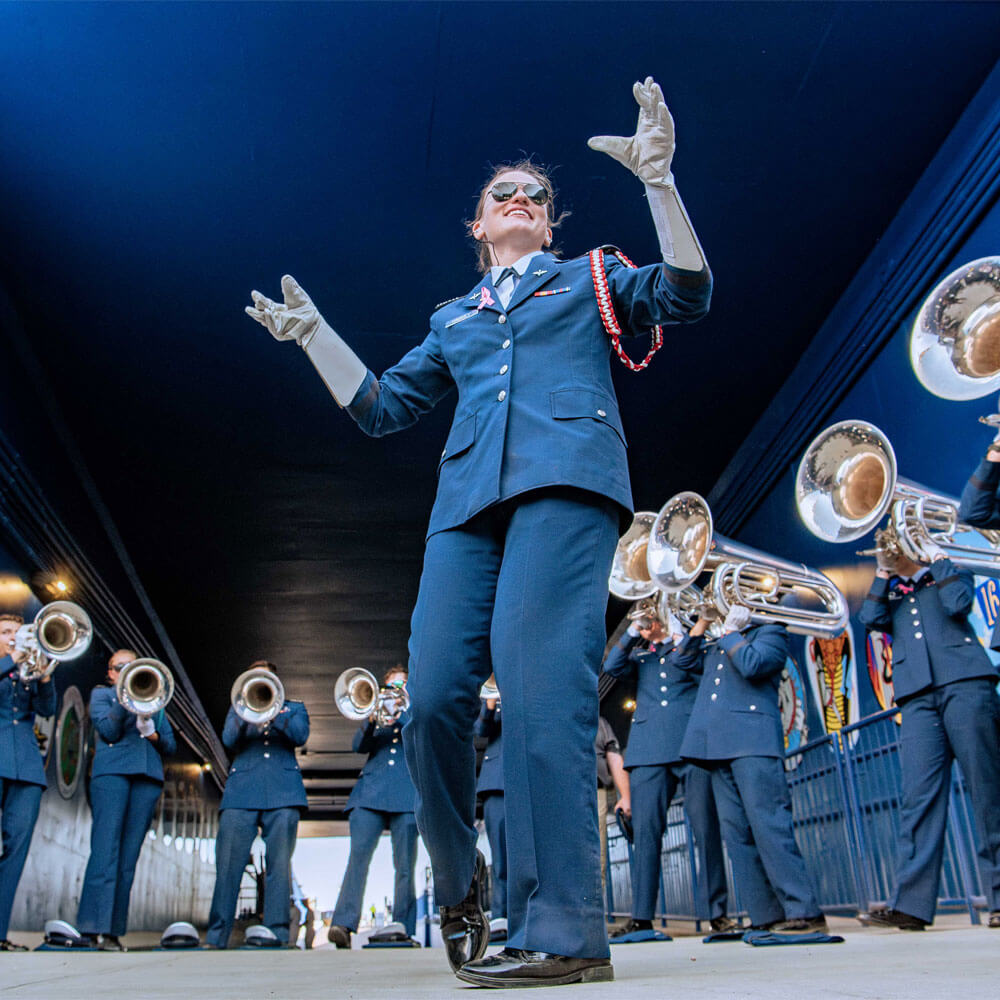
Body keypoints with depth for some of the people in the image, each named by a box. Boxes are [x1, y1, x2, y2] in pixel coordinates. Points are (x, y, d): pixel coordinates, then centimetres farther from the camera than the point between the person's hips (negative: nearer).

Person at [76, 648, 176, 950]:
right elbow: (109, 731, -2)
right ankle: (96, 927, -15)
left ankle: (114, 928, -1)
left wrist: (154, 734, -3)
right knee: (106, 847, -13)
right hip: (111, 771, -3)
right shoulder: (101, 693, 16)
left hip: (148, 776, 3)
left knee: (129, 851, -2)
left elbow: (171, 746, 17)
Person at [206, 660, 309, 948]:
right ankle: (216, 935, -4)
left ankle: (276, 931, -5)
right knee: (228, 863, -8)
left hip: (283, 793, -1)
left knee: (279, 863, -7)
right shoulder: (238, 709, 24)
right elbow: (229, 740, 5)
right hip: (241, 792, 1)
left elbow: (300, 736, 0)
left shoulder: (294, 708, 21)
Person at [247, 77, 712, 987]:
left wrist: (657, 178, 0)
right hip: (468, 499, 4)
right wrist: (314, 334, 23)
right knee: (434, 698, -10)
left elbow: (686, 296, 8)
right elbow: (381, 407, 29)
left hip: (563, 480, -3)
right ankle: (460, 889, 13)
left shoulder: (590, 279, 24)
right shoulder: (453, 320, 32)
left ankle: (563, 931, -17)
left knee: (539, 683, -20)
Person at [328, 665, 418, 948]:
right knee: (358, 854, -15)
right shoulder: (377, 714, 25)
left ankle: (403, 930, -2)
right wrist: (371, 720, -9)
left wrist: (398, 717, -9)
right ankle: (343, 924, -20)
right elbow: (359, 746, 9)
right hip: (371, 793, 1)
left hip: (406, 795, -1)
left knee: (405, 864, -4)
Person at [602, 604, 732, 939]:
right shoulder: (639, 654, 25)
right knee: (645, 829, -3)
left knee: (706, 826, -6)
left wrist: (679, 637, -2)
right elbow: (611, 667, 7)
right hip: (649, 748, 3)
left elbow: (706, 675, -1)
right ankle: (641, 917, 0)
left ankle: (716, 911, 1)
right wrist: (632, 633, 5)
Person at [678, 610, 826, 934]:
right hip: (717, 746, 7)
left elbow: (751, 664, -10)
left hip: (753, 741, -7)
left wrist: (729, 632, 0)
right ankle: (766, 916, 4)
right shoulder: (715, 646, 27)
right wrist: (704, 621, 14)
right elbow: (683, 658, 18)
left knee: (767, 824, -15)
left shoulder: (771, 633, 7)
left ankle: (803, 912, -13)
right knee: (736, 832, 2)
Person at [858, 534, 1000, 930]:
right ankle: (911, 903, -13)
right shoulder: (890, 593, 26)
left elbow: (958, 604, -4)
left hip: (964, 682, -2)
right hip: (917, 695, 3)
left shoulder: (952, 575, 18)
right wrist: (883, 574, 11)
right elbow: (871, 619, 6)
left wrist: (937, 556, 6)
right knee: (919, 794, -8)